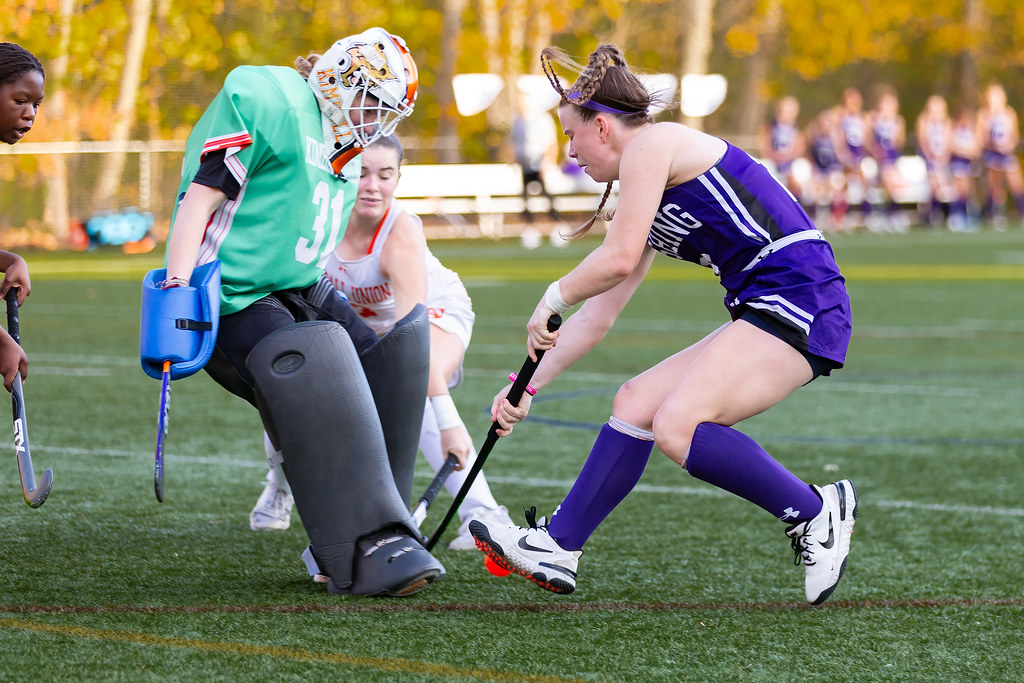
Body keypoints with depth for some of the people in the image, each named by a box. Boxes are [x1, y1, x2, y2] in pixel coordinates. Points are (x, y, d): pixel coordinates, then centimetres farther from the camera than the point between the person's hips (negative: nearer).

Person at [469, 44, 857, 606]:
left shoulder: (652, 144, -5)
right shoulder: (644, 201, 24)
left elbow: (618, 259, -15)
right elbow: (598, 316, 27)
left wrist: (552, 300, 2)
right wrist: (529, 386, 27)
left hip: (799, 301, -10)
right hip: (764, 313, 10)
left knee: (677, 427, -22)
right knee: (635, 402, 8)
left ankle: (816, 513, -11)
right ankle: (557, 548, 12)